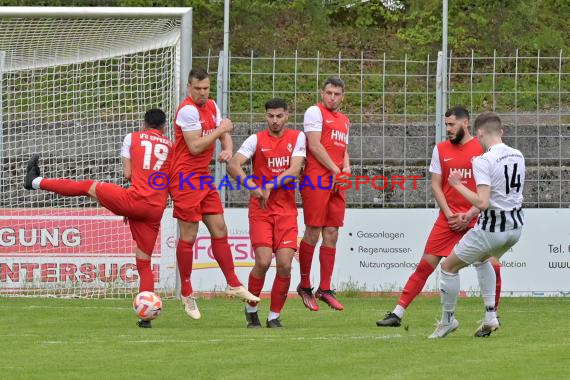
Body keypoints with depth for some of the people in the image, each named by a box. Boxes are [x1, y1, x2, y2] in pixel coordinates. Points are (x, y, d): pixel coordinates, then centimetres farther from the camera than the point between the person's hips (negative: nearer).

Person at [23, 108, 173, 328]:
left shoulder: (132, 138, 10)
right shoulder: (172, 147, 14)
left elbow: (127, 174, 5)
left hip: (133, 200, -2)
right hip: (155, 211, 2)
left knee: (88, 187, 20)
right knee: (144, 263, 9)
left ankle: (36, 181, 32)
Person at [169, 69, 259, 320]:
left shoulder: (211, 106, 11)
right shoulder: (188, 110, -16)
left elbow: (224, 133, 17)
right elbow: (194, 147, -20)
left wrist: (227, 148, -5)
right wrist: (220, 129, -13)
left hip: (204, 178, 8)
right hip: (186, 179, -8)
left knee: (220, 231, 7)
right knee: (188, 237, -3)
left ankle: (233, 285, 12)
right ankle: (186, 293, 6)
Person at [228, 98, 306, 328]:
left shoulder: (297, 138, 6)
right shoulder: (256, 140, 0)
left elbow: (295, 170, -6)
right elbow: (233, 166, -12)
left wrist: (270, 186, -20)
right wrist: (253, 187, -28)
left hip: (286, 210, 2)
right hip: (260, 211, -2)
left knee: (284, 264, -8)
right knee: (263, 261, -13)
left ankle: (274, 316, 6)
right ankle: (251, 308, 10)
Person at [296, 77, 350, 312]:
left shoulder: (344, 120, 22)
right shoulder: (315, 112, -2)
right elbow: (315, 145, -10)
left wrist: (346, 169, 6)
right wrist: (335, 170, -11)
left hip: (337, 183, 7)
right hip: (316, 180, -7)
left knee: (331, 235, 5)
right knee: (313, 232, -6)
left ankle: (325, 290, 8)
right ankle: (304, 286, 5)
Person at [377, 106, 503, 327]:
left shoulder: (482, 149, -1)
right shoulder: (441, 149, 7)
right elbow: (436, 185, 7)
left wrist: (469, 215, -10)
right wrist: (449, 215, -5)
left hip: (476, 218, -2)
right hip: (449, 217, 2)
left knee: (492, 267, -9)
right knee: (426, 264, -3)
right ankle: (397, 313, -3)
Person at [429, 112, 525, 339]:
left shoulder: (483, 161, -20)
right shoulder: (518, 156, 3)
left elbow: (483, 203, -26)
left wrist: (458, 185, -13)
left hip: (491, 229, -7)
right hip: (516, 226, 7)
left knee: (449, 266, 13)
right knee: (483, 260, 34)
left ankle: (448, 320, 22)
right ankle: (490, 317, 27)